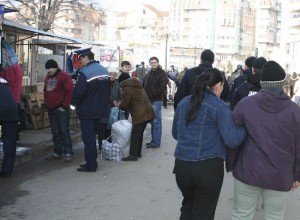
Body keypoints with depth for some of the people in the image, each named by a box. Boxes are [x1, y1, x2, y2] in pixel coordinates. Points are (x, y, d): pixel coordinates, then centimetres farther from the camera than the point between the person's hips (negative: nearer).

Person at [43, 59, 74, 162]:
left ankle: (68, 153, 1)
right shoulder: (48, 78, 17)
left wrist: (64, 106, -16)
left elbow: (70, 91, -14)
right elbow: (46, 92, 25)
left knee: (64, 131, -4)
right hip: (51, 110, 7)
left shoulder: (64, 76, -8)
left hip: (61, 110, -7)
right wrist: (46, 104, 14)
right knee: (55, 132, 11)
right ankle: (57, 152, 19)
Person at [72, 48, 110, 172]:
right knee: (92, 136, 17)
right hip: (100, 110, 8)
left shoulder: (85, 72, -19)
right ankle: (92, 162, 24)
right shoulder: (104, 70, 7)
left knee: (88, 138, 0)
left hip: (87, 111, -8)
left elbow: (78, 92, -22)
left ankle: (90, 165, 4)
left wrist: (74, 103, -4)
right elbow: (108, 90, 13)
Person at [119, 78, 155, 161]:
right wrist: (122, 106, 25)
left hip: (139, 115, -9)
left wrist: (120, 106, 13)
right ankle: (138, 153, 23)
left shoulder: (127, 89, -7)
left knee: (135, 134, -4)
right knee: (139, 133, 16)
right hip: (147, 113, 9)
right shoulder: (137, 87, 21)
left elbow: (125, 104, -8)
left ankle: (133, 155, -2)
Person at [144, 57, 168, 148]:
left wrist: (152, 94, -15)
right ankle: (153, 140, 21)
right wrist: (147, 95, 7)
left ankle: (156, 142, -1)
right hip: (150, 100, 8)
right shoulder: (150, 73, 17)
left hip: (156, 100, -8)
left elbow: (162, 87, -17)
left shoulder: (161, 73, -8)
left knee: (156, 122, -5)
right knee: (152, 122, 13)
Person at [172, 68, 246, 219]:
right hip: (208, 167, -5)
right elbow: (232, 140, -17)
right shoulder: (220, 107, -10)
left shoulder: (184, 103, 8)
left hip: (181, 165, 5)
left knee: (188, 206, 26)